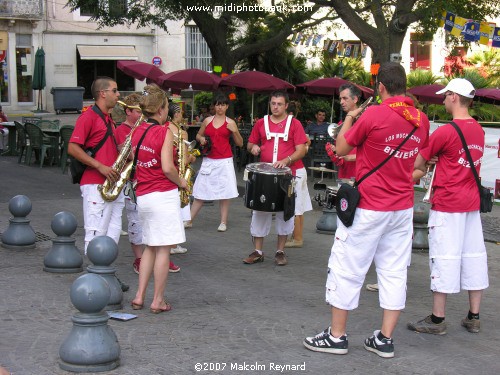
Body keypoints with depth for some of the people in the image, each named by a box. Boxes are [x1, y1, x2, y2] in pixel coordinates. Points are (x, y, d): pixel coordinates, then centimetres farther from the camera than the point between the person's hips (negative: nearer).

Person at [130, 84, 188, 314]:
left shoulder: (137, 131, 9)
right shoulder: (164, 132, -12)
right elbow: (167, 167, -17)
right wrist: (181, 182, -2)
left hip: (142, 196, 7)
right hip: (164, 195, -7)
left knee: (150, 247, 17)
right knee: (163, 249, 0)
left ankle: (139, 297, 14)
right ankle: (158, 301, 4)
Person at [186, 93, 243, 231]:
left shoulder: (230, 123, 3)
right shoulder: (207, 121, 8)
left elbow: (240, 143, 4)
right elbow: (198, 135, 21)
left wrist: (235, 131, -12)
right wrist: (201, 139, -1)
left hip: (225, 162, -2)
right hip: (209, 161, 2)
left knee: (224, 193, 0)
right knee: (200, 193, 3)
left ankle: (223, 222, 10)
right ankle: (189, 220, 9)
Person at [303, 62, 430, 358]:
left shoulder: (374, 115, -16)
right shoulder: (421, 120, 3)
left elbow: (341, 149, -4)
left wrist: (349, 120, 11)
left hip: (368, 207, -6)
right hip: (403, 208, 6)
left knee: (347, 268, 4)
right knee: (395, 272, 9)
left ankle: (337, 336, 11)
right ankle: (385, 339, 13)